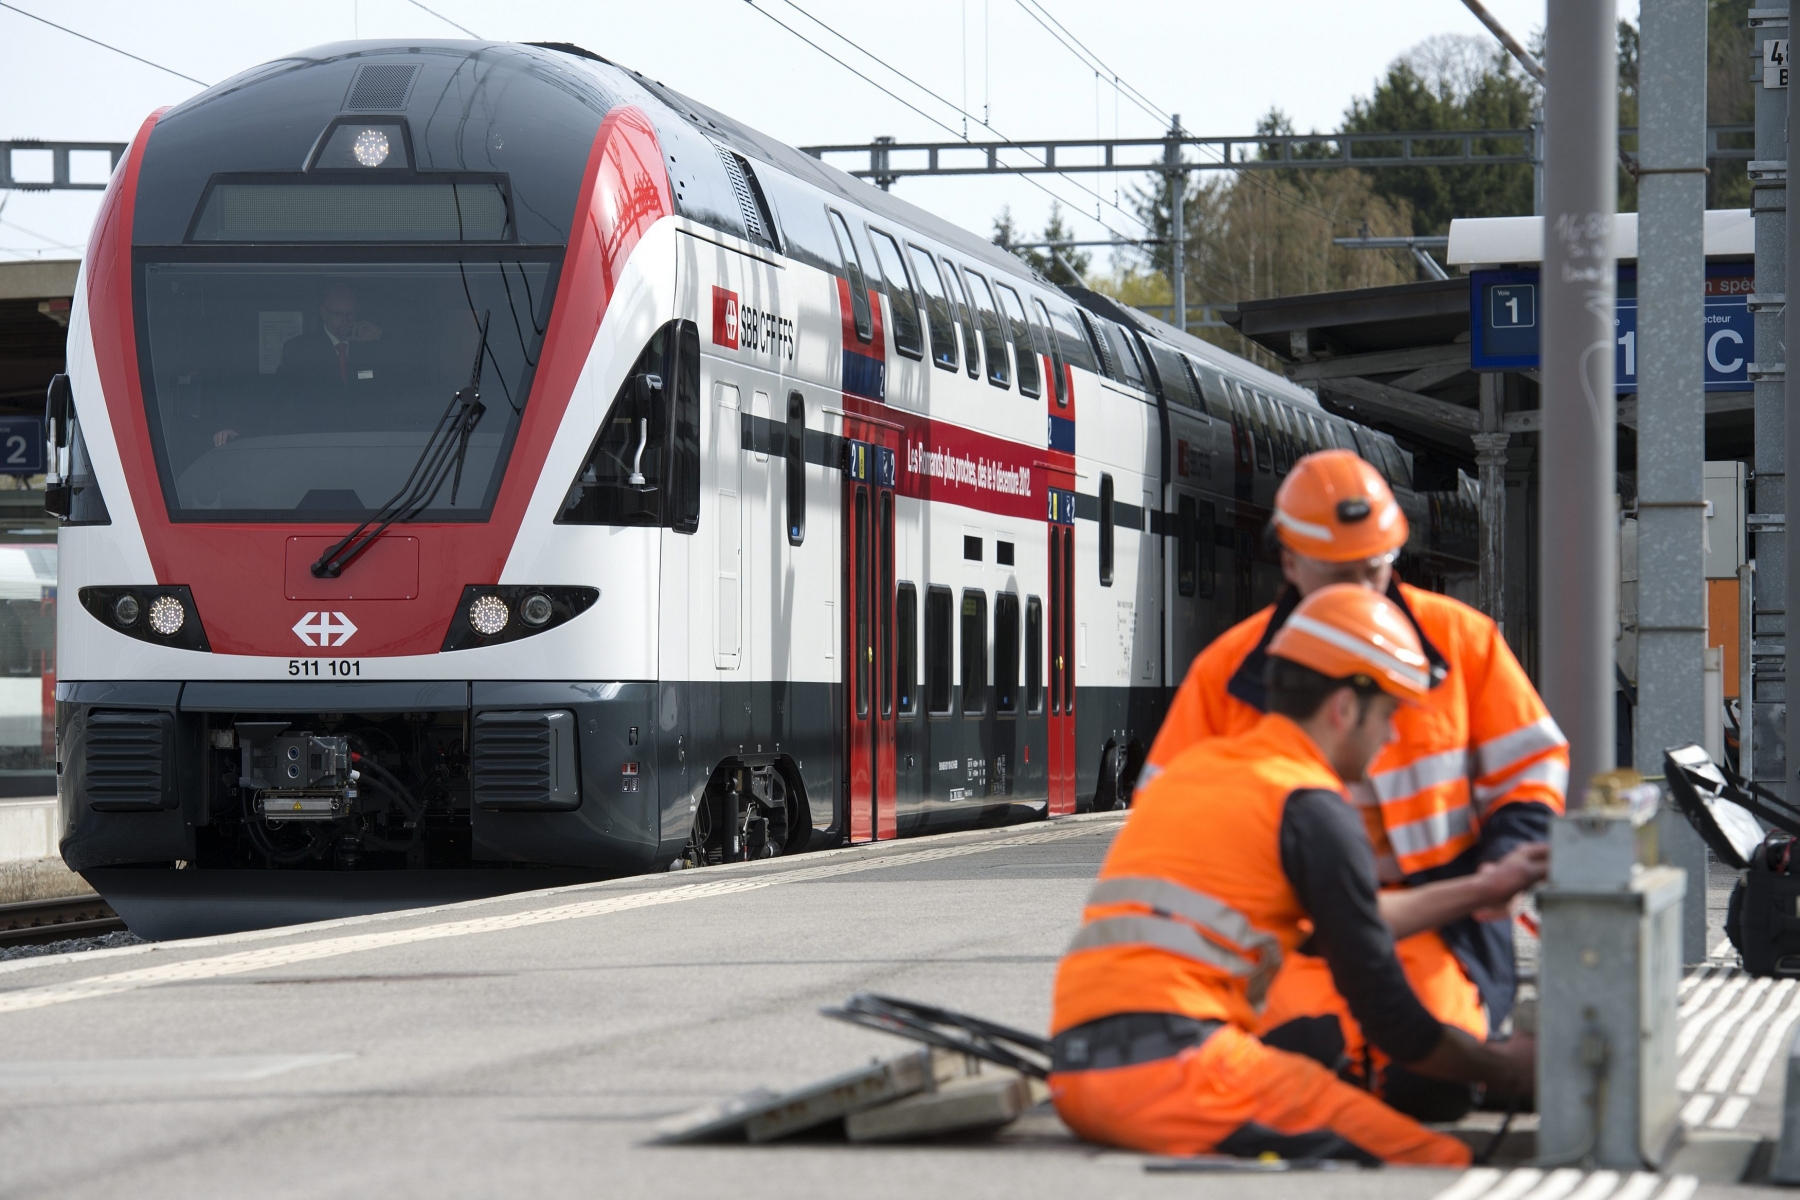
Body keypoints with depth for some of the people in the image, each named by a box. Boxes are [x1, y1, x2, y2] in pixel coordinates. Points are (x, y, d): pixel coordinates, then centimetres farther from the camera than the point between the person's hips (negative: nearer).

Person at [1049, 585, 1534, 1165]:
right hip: (1176, 1067, -8)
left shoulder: (1194, 767, 23)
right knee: (1443, 1161, -6)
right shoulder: (1315, 808, -1)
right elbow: (1390, 1020, 1)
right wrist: (1502, 1068, 17)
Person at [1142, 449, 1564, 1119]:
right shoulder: (1229, 670, 4)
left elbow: (1531, 768, 10)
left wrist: (1500, 869, -7)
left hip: (1440, 910, -1)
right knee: (1303, 1062, -28)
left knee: (1431, 1086, -24)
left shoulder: (1460, 638, 3)